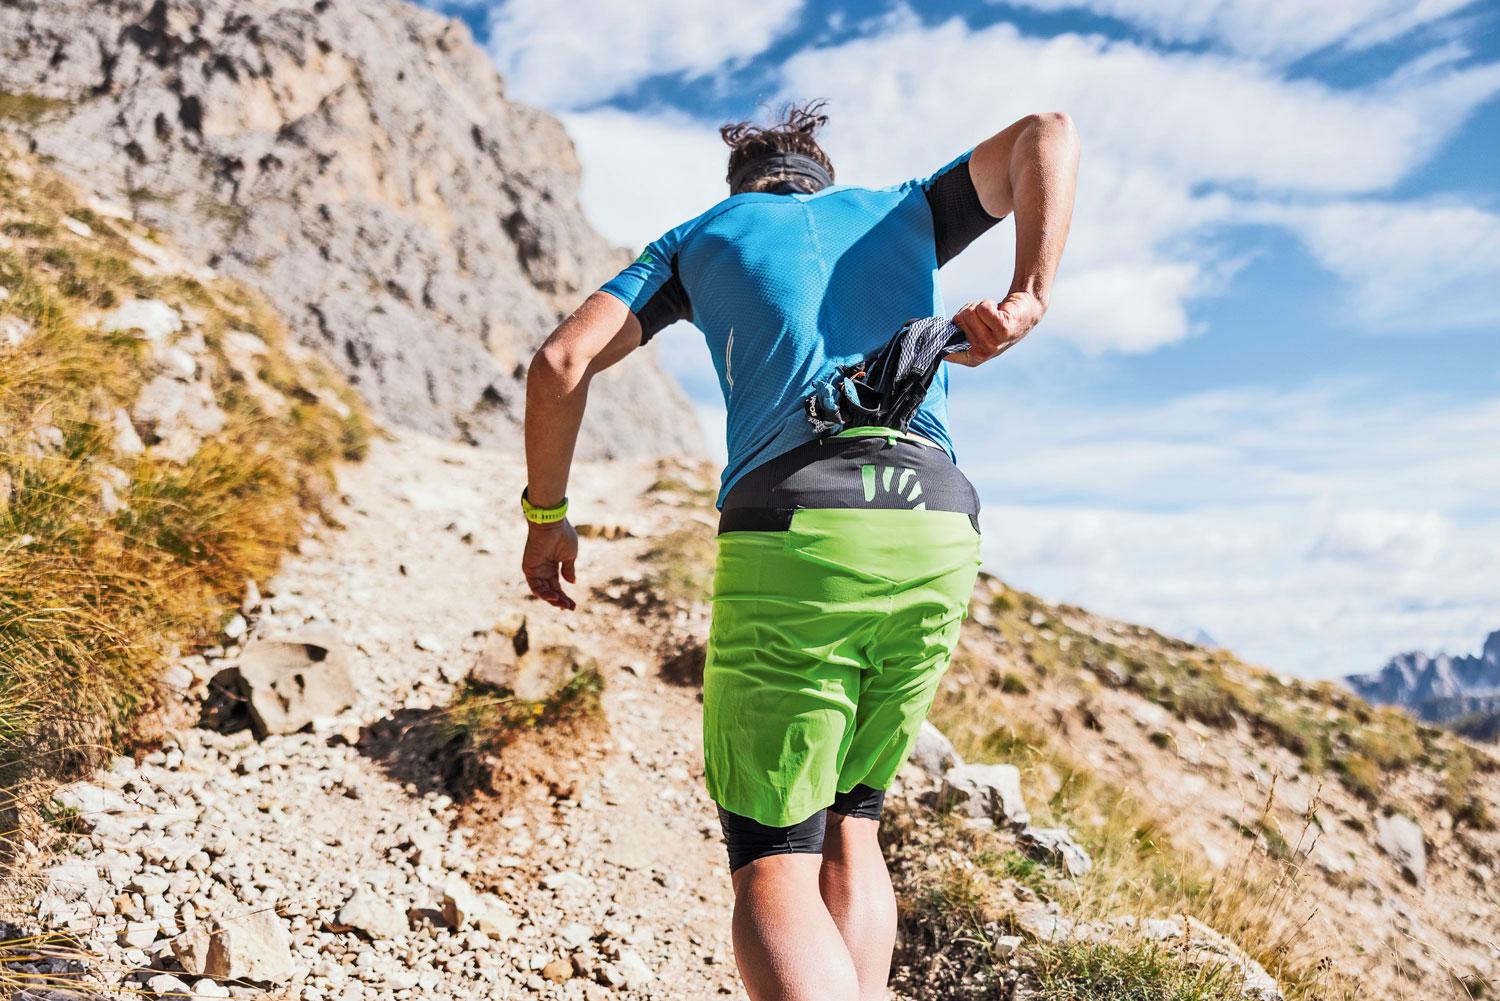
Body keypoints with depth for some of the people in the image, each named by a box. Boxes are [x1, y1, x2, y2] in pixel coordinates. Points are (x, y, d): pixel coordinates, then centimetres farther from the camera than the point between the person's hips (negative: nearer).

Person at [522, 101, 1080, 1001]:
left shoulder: (703, 235, 22)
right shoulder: (902, 211, 28)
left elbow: (562, 365, 10)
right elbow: (1048, 134, 14)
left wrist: (546, 514, 21)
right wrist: (1031, 296, 2)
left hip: (789, 535, -3)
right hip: (936, 534, 3)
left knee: (773, 864, 0)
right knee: (848, 825, 19)